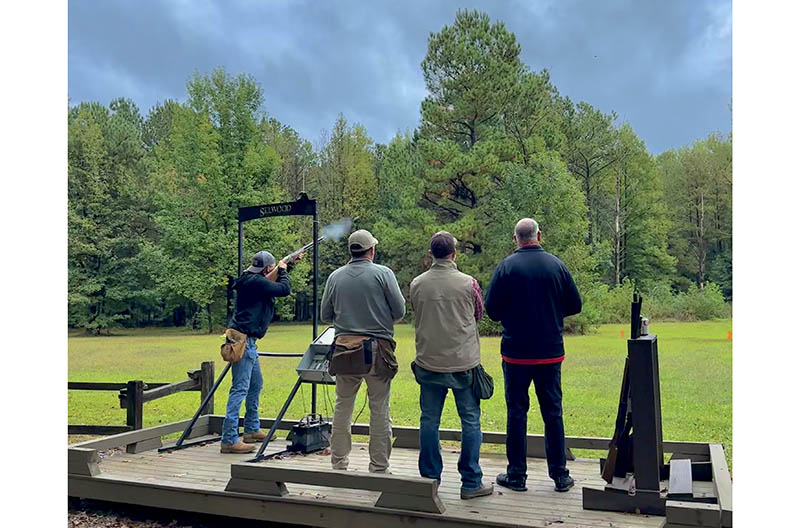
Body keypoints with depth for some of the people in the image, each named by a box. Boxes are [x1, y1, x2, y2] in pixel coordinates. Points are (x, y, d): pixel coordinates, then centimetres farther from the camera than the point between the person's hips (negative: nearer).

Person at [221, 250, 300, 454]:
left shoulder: (254, 280, 15)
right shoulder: (256, 282, -16)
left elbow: (276, 280, 34)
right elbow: (284, 289, -14)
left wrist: (289, 264, 32)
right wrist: (283, 270, 3)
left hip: (248, 340, 11)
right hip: (243, 340, -11)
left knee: (256, 385, 20)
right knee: (240, 388, -12)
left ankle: (252, 430, 30)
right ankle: (229, 440, -11)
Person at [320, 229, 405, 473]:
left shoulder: (335, 277, 4)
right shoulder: (383, 273, -5)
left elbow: (325, 315, 9)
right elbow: (400, 311, -4)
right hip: (377, 347, -3)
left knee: (343, 406, 14)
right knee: (379, 409, 5)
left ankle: (338, 463, 22)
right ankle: (379, 467, 11)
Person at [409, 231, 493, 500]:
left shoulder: (417, 284, -3)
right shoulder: (468, 283, -10)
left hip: (428, 362, 3)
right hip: (463, 363, -2)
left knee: (429, 421, 12)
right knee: (470, 421, 8)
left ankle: (430, 478, 20)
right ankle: (471, 482, 13)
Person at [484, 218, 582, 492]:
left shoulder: (506, 266, -8)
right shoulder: (557, 265, -1)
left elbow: (491, 309, -7)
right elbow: (574, 305, 4)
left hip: (516, 353, -2)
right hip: (551, 352, 2)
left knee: (516, 411, 7)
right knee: (552, 412, 11)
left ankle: (516, 475, 14)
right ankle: (560, 474, 18)